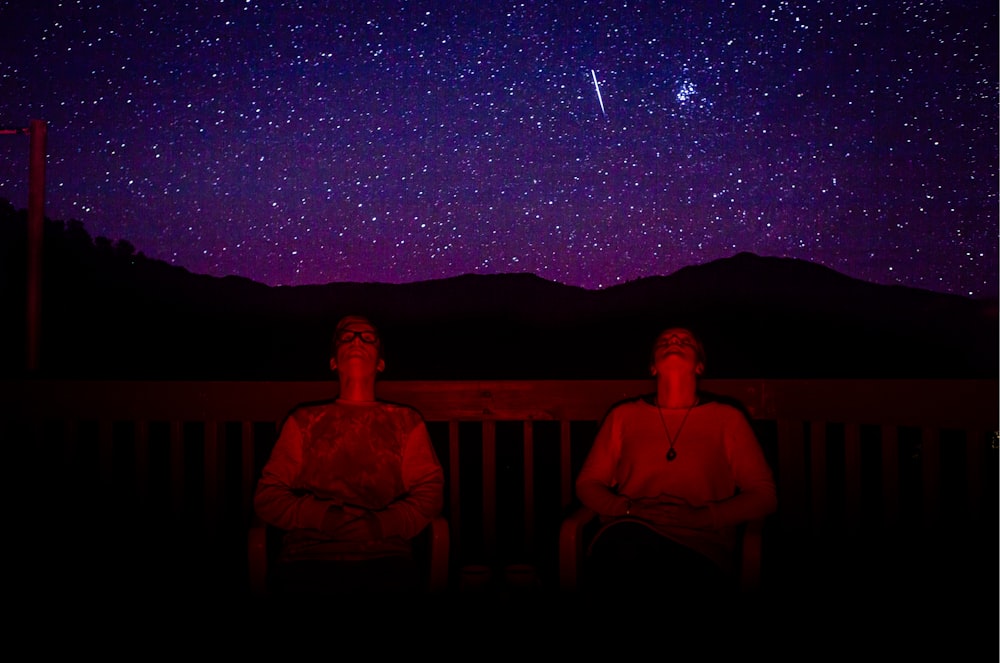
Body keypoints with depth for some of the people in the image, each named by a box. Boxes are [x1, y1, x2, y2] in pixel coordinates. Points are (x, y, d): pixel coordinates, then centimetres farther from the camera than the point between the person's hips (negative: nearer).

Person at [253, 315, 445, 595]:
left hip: (383, 554, 0)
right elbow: (267, 497, 13)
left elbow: (429, 493, 10)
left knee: (396, 582, -34)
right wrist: (323, 517, -5)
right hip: (309, 554, 0)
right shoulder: (303, 422, 20)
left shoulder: (406, 422, 20)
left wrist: (380, 526, -8)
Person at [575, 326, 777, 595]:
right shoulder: (624, 415, 19)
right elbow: (587, 483, 19)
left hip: (701, 545, -1)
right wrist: (628, 509, -3)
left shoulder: (728, 419, 16)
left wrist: (702, 517, -6)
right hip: (631, 533, 2)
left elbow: (764, 495, 11)